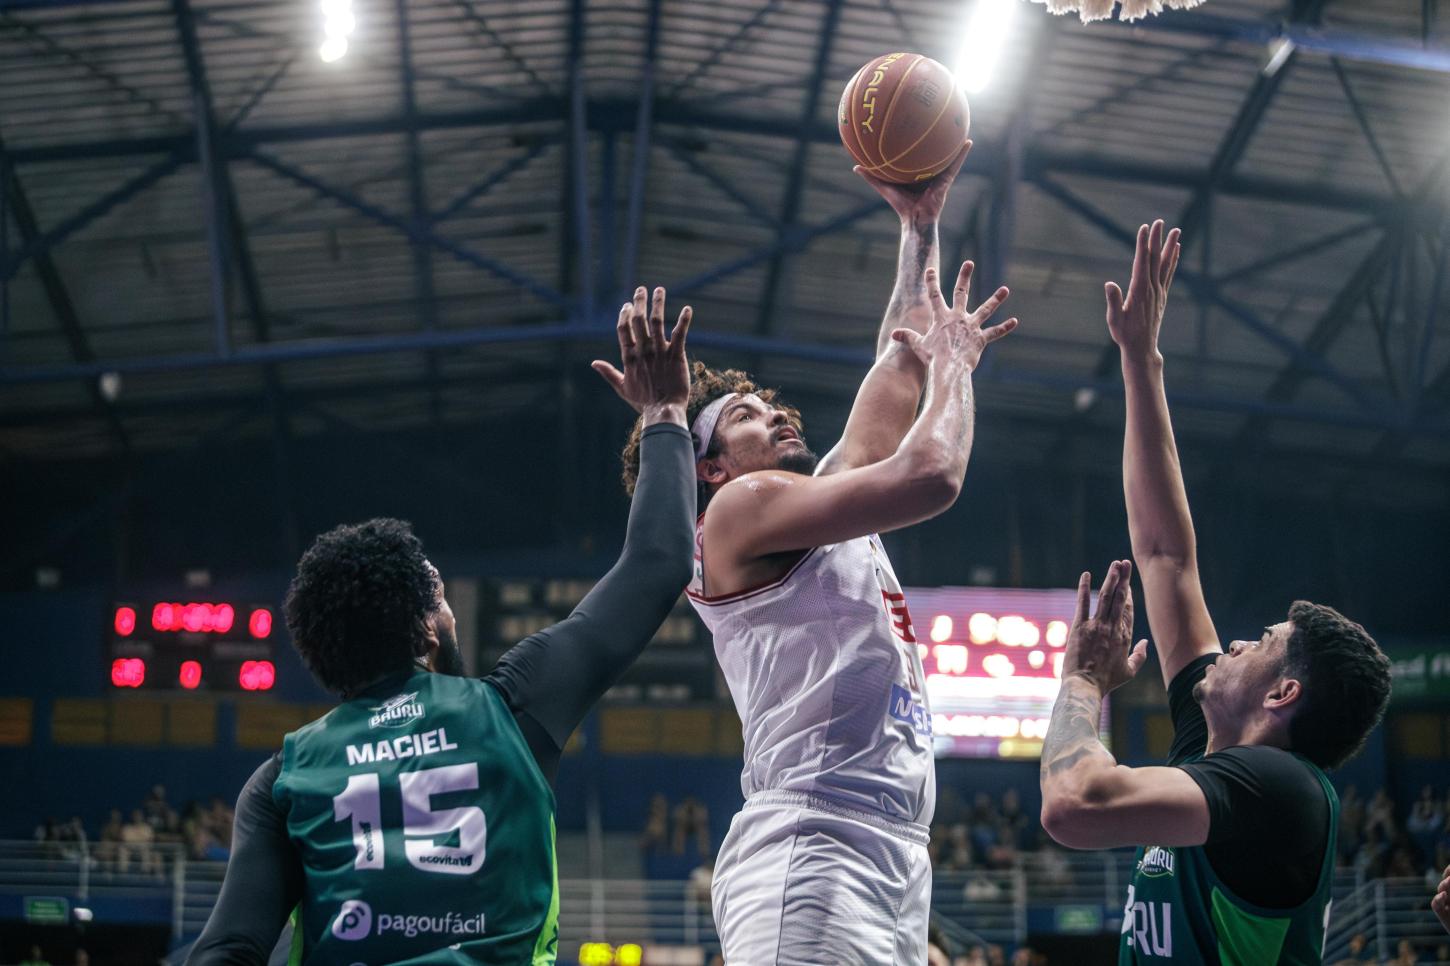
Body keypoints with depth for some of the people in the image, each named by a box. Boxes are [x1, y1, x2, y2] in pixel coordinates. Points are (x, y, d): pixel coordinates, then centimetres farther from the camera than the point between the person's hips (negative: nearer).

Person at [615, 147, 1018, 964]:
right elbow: (931, 476, -10)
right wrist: (956, 358, 8)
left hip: (893, 858, 9)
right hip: (812, 845, -9)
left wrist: (922, 225, 31)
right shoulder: (742, 508, 0)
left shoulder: (824, 506, 26)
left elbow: (898, 374, 31)